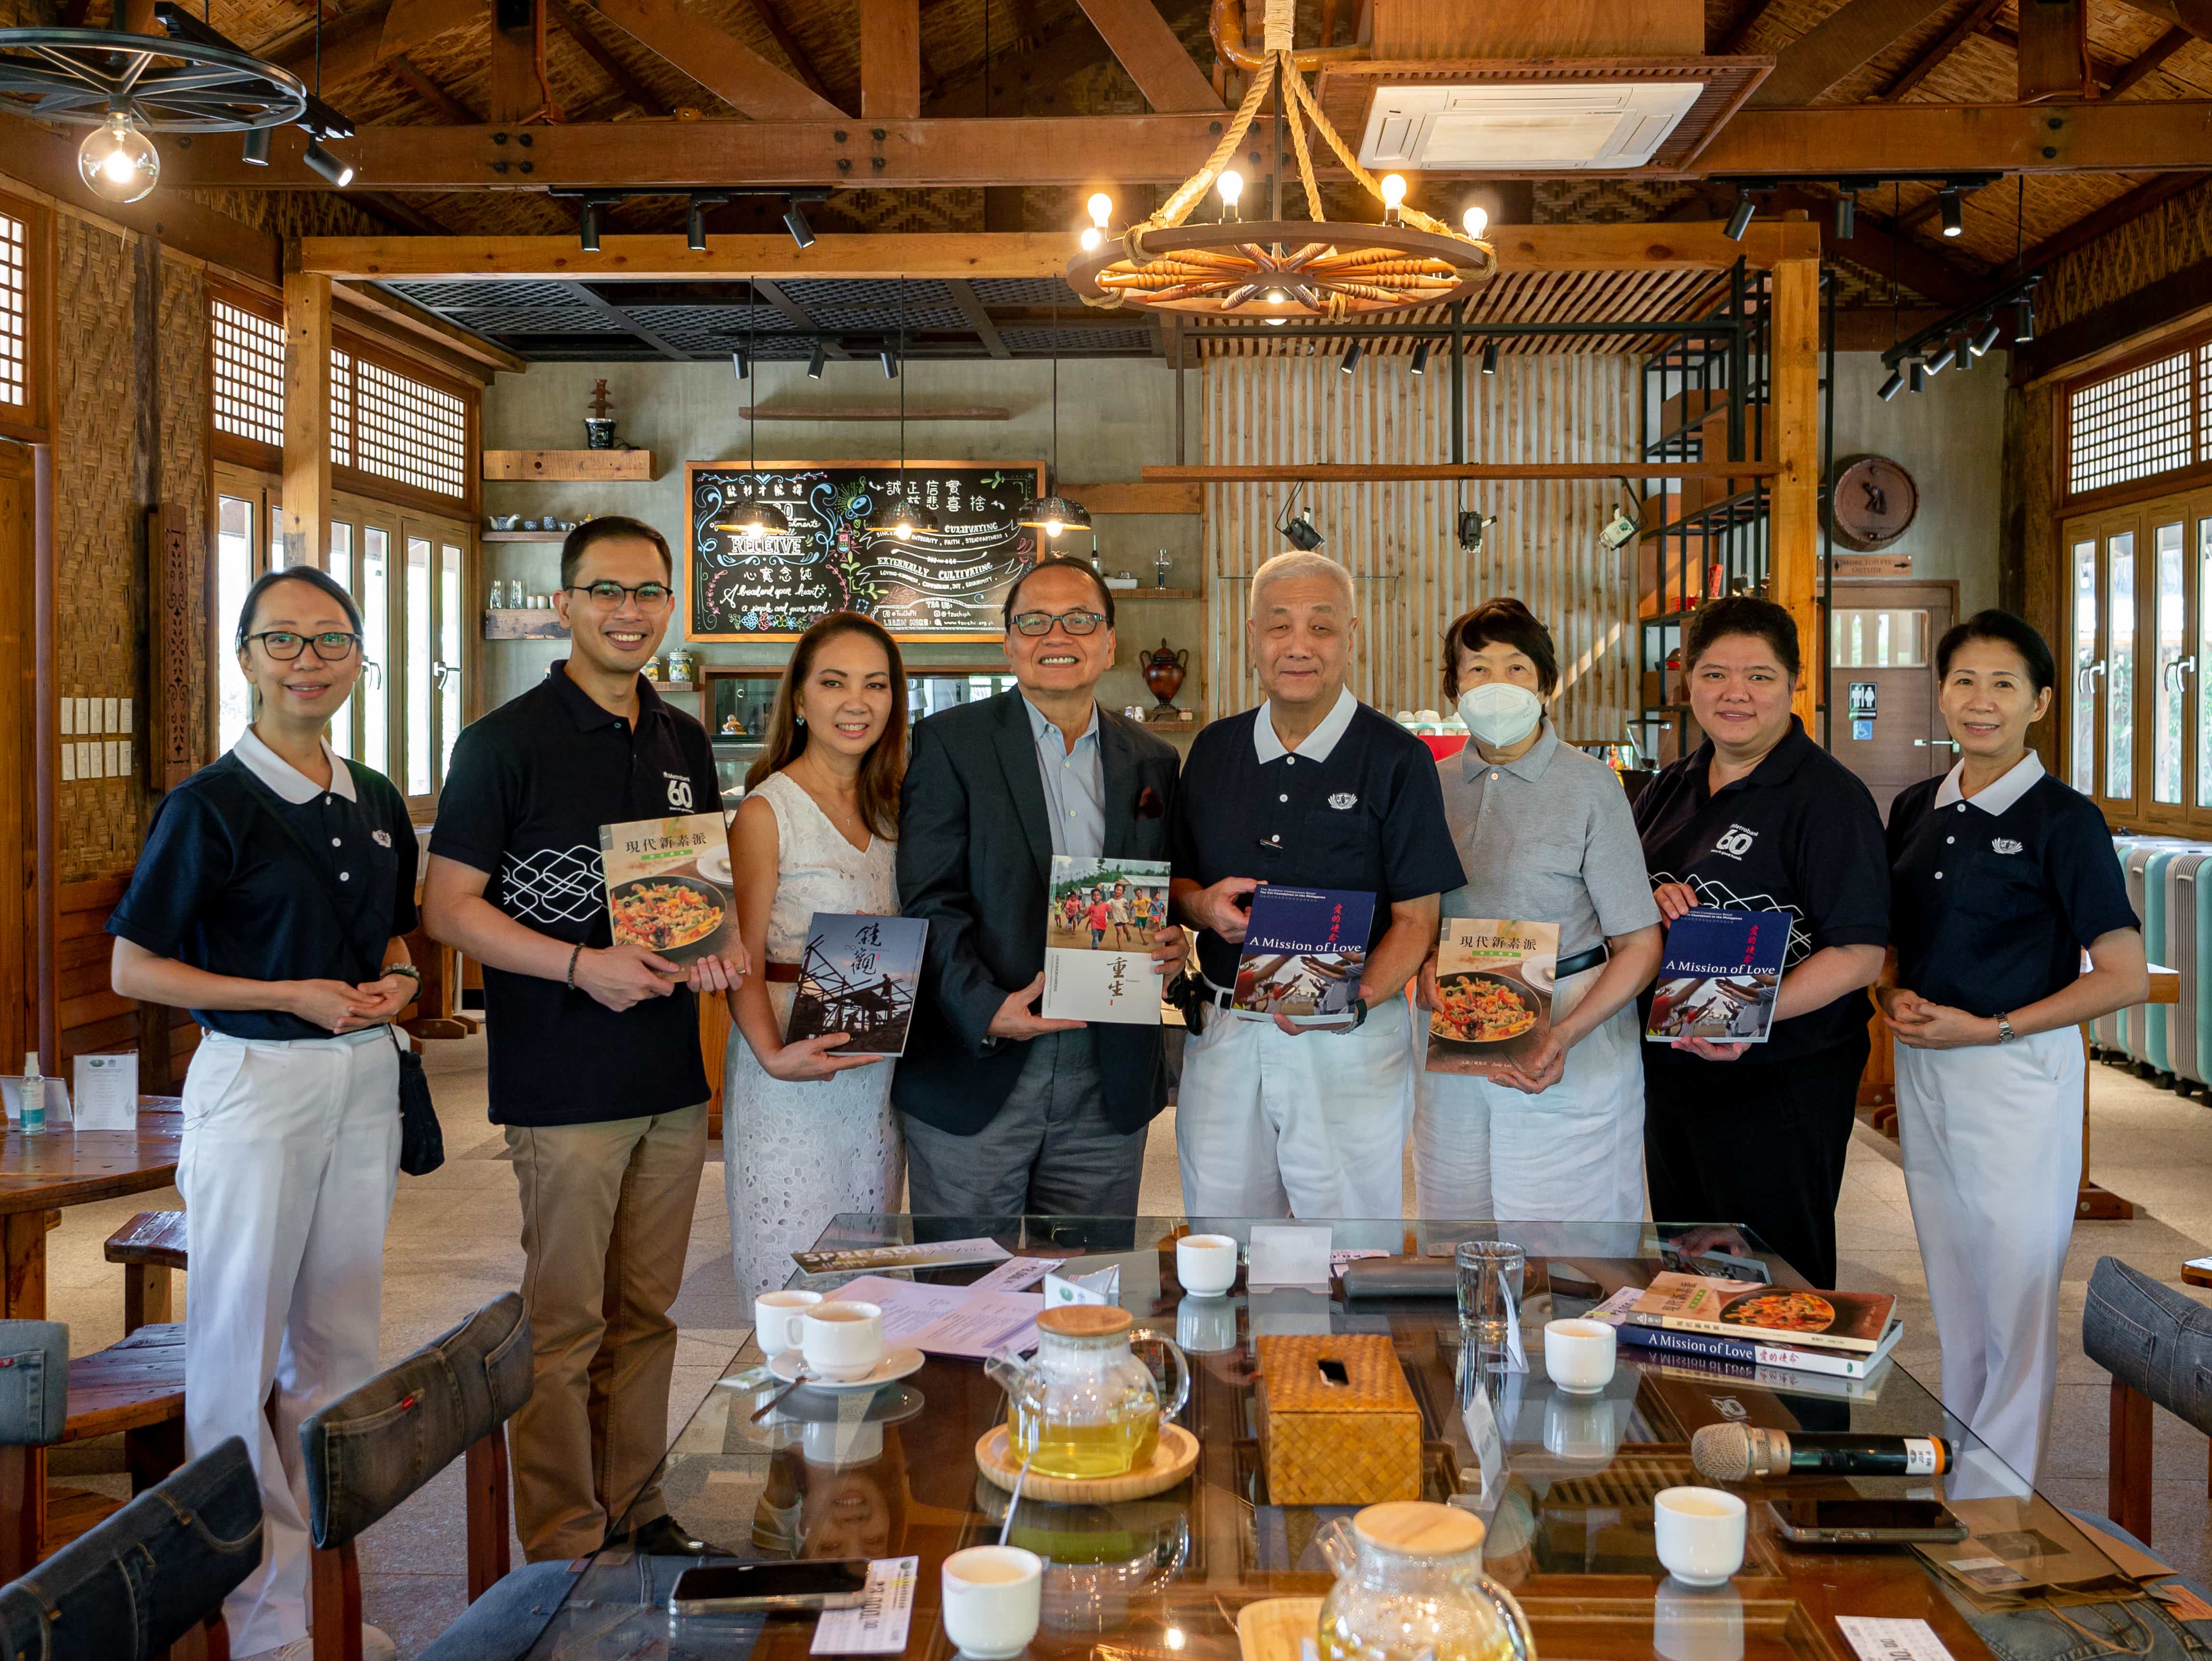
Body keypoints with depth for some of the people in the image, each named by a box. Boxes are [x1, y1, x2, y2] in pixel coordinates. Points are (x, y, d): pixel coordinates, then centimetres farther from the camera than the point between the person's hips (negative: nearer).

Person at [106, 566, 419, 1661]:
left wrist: (397, 979, -1)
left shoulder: (377, 802, 8)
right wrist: (291, 996, -17)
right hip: (255, 1080, -6)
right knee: (240, 1347, 2)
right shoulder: (210, 807, -10)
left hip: (364, 1078, 6)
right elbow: (133, 969, -9)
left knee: (341, 1343, 13)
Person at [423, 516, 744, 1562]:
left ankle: (634, 1510, 29)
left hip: (674, 1077, 6)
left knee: (645, 1313, 15)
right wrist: (583, 965, -20)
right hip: (564, 1083, -6)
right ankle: (563, 1548, 14)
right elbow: (448, 906, -9)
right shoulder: (508, 742, -7)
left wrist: (720, 945, -1)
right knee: (562, 1327, 1)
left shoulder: (684, 742, 11)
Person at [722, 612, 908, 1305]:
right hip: (791, 1082, -6)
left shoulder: (889, 810, 11)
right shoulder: (767, 811, -8)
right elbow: (742, 962, -10)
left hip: (878, 1076, 6)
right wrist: (775, 1055, -26)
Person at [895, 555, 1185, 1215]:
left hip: (1110, 1086, 4)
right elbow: (928, 901, -6)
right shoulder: (950, 740, -1)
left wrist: (1172, 944, -5)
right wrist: (986, 1009, -19)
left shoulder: (1153, 760, 11)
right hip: (975, 1074, -3)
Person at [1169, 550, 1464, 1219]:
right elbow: (1176, 880, 17)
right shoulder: (1214, 750, 8)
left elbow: (1416, 918, -7)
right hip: (1222, 1033, 4)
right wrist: (1202, 905, -7)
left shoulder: (1398, 759, -6)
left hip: (1348, 1045, -4)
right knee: (1218, 1208, 12)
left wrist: (1353, 1003, -24)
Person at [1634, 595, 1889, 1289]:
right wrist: (1650, 900, -5)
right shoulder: (1673, 787, 10)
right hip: (1670, 1069, 7)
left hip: (1782, 1082, -7)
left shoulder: (1829, 796, -11)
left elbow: (1860, 955, -17)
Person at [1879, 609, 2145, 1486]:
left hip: (2017, 1076, -6)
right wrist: (1893, 995, -3)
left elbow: (2124, 977, -12)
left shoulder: (2062, 819, -11)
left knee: (2017, 1309, 3)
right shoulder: (1915, 808, 8)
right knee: (1952, 1302, 17)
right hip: (1923, 1074, 6)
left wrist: (1989, 1028, -16)